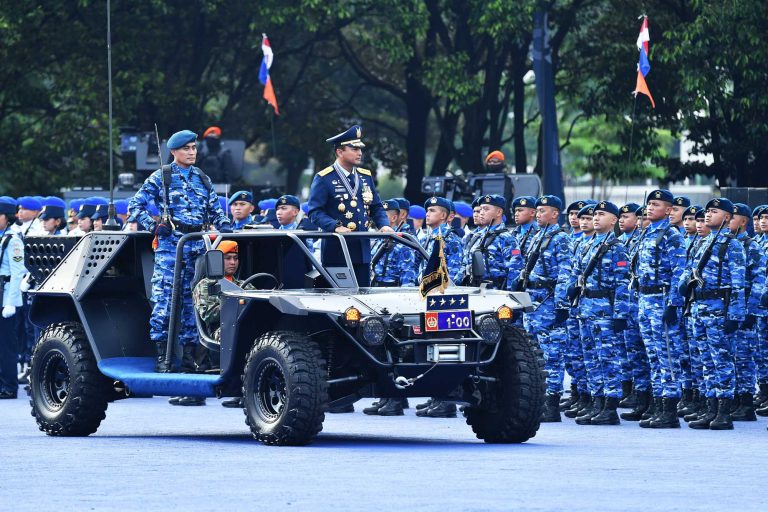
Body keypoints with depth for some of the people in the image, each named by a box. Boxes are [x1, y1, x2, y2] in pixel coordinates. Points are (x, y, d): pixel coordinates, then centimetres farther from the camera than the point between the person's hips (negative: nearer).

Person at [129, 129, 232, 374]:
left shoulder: (202, 179, 17)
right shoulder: (161, 177, 4)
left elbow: (215, 211, 23)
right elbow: (135, 205, 3)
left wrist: (225, 228, 5)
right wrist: (153, 225, -11)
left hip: (197, 244, 4)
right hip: (170, 242, -4)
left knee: (192, 299, 5)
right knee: (164, 297, -10)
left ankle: (189, 355, 9)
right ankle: (161, 356, -9)